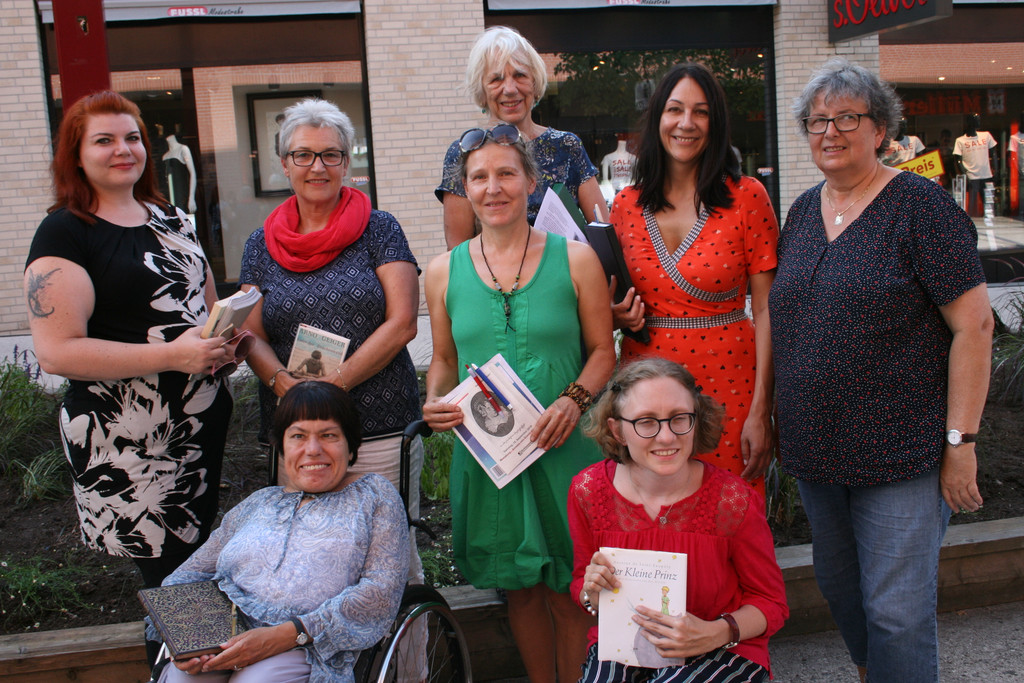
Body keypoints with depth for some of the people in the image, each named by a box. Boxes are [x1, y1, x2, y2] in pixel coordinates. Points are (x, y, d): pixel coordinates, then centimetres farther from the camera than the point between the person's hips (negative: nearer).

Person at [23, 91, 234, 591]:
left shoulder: (169, 219, 13)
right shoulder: (64, 234, -9)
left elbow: (207, 301, 25)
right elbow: (56, 351, -18)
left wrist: (223, 341, 2)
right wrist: (172, 355, -23)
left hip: (205, 417, 7)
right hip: (128, 443, -7)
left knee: (202, 556, 16)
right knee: (168, 576, 1)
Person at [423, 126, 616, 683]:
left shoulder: (575, 259, 0)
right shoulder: (444, 271, 6)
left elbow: (602, 351, 2)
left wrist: (574, 399, -15)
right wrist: (434, 403, -5)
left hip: (563, 447, -2)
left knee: (568, 590, 5)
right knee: (519, 588, 15)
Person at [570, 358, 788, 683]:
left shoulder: (734, 501, -16)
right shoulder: (588, 491, -9)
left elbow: (771, 603, -4)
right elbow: (581, 584, 8)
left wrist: (715, 634, -23)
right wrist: (592, 593, -17)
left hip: (722, 651, -1)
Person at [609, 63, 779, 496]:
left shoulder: (746, 198, -4)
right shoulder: (626, 205, 5)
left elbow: (766, 309, -6)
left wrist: (760, 410, -11)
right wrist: (617, 315, -5)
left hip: (727, 386, -2)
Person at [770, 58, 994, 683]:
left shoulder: (920, 205, -10)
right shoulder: (803, 210, 9)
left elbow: (974, 327, -12)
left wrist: (961, 441, -15)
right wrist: (783, 421, 14)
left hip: (902, 453, -6)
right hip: (816, 448, 7)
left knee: (896, 613, 0)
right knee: (839, 589, 20)